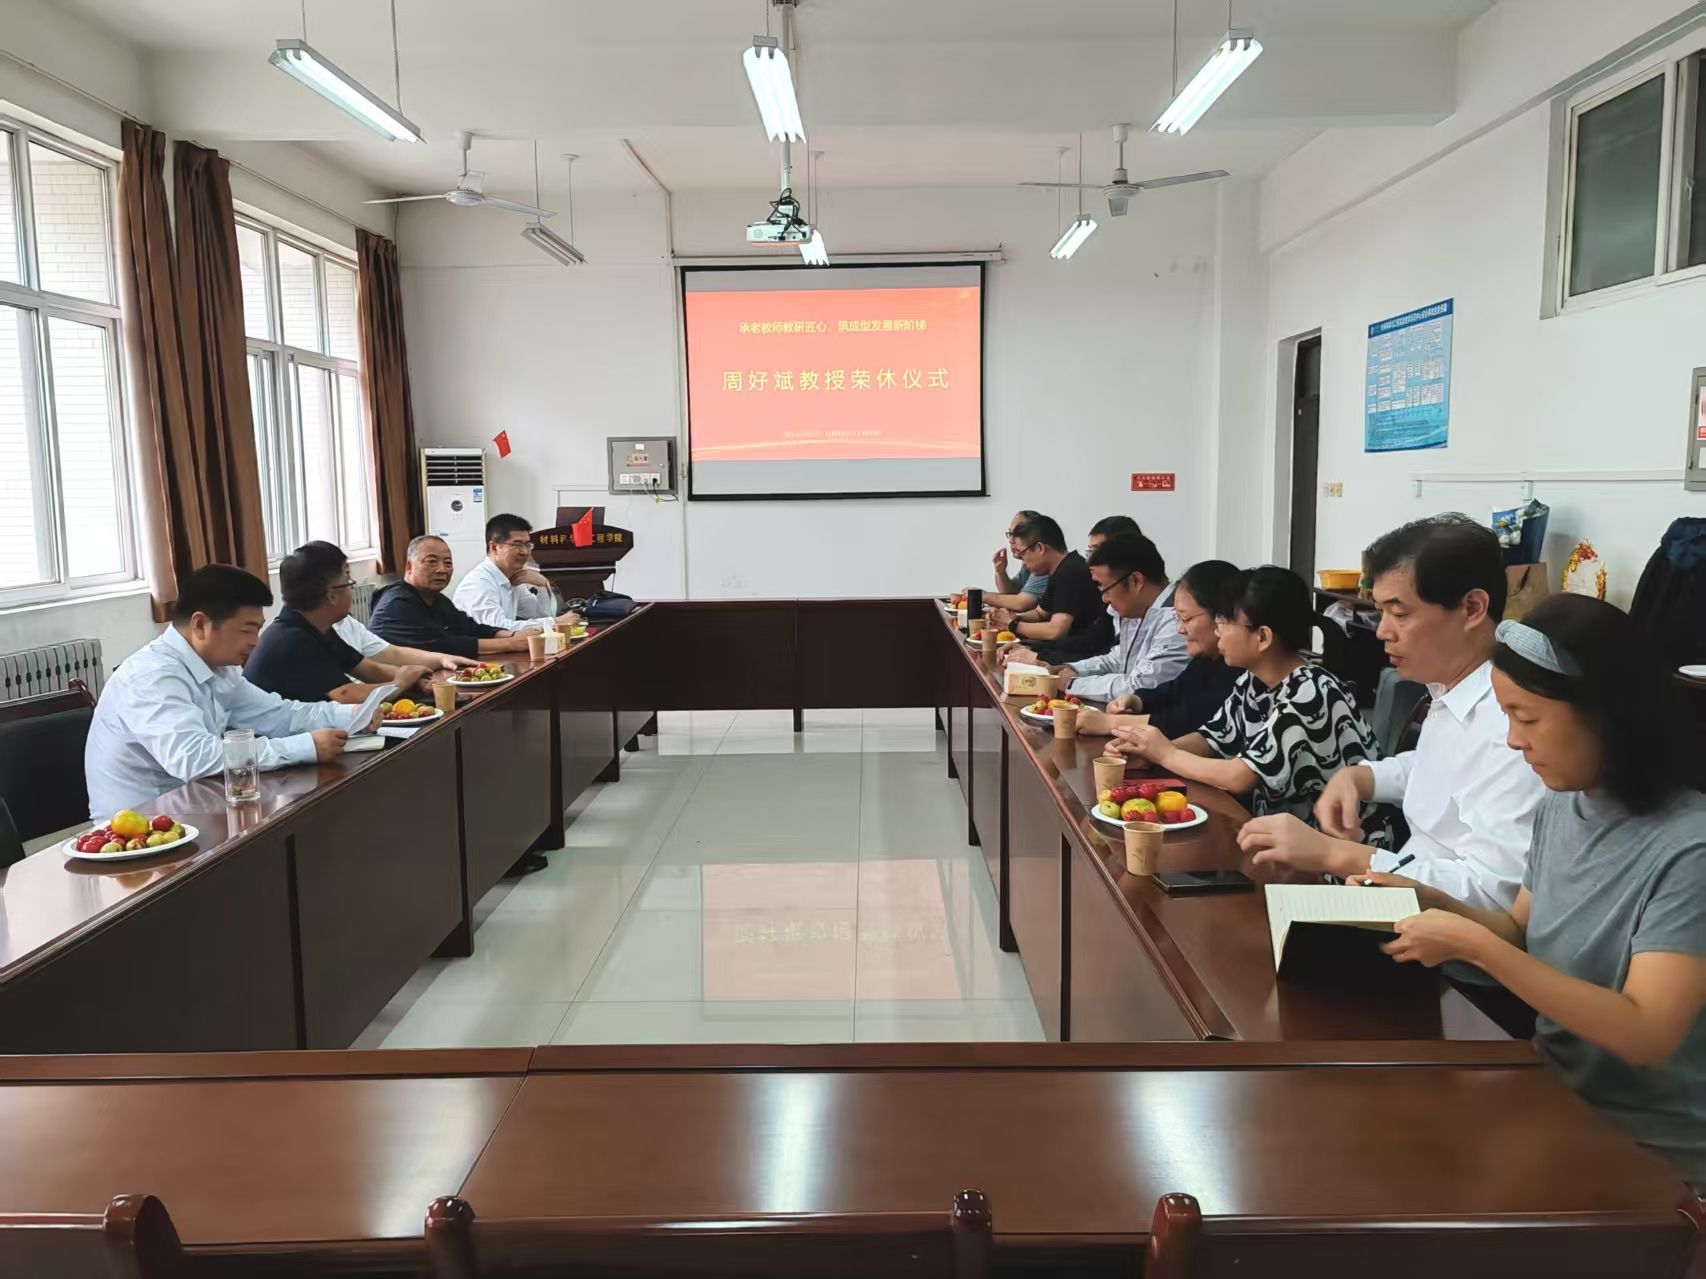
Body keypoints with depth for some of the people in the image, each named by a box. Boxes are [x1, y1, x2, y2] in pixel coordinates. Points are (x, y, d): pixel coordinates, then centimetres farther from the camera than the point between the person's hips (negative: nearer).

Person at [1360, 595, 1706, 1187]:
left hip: (1652, 1152, -6)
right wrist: (1428, 901, -5)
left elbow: (1645, 1036, -27)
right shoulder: (1558, 807, 0)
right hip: (1557, 1097, 6)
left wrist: (1473, 945, -29)